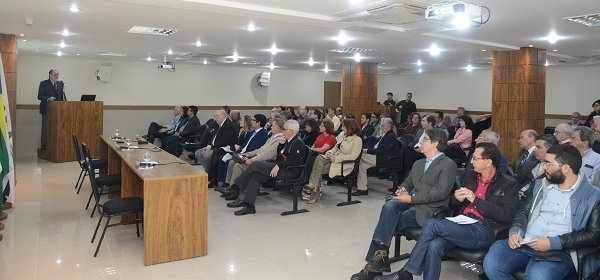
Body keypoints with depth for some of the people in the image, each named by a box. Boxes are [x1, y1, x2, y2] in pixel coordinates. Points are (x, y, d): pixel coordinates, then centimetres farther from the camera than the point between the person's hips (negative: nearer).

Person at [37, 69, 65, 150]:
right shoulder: (44, 83, -1)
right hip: (47, 109, -4)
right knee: (46, 128, 1)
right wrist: (48, 99, -23)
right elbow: (39, 96, -5)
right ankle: (44, 146, 7)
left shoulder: (61, 83, 11)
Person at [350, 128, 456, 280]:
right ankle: (379, 256, -28)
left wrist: (412, 198, -17)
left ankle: (378, 258, -16)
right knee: (389, 206, -27)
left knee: (388, 221, -26)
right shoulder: (418, 163, 23)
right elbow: (407, 182, 28)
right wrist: (403, 189, 2)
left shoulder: (448, 164, -2)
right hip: (411, 202, 6)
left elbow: (441, 192, -13)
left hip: (429, 209, -6)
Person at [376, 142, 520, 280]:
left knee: (431, 224, -24)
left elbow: (507, 216, -12)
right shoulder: (471, 176, 16)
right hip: (463, 224, 6)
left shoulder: (509, 184, -1)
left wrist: (475, 200, -16)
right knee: (434, 245, -28)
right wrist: (457, 198, -2)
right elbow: (455, 203, 24)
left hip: (483, 231, -5)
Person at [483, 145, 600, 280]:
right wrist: (515, 231, -3)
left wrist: (553, 243, -16)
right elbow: (523, 211, 19)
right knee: (491, 263, -24)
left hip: (560, 251, -4)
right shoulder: (541, 185, 18)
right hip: (524, 244, 5)